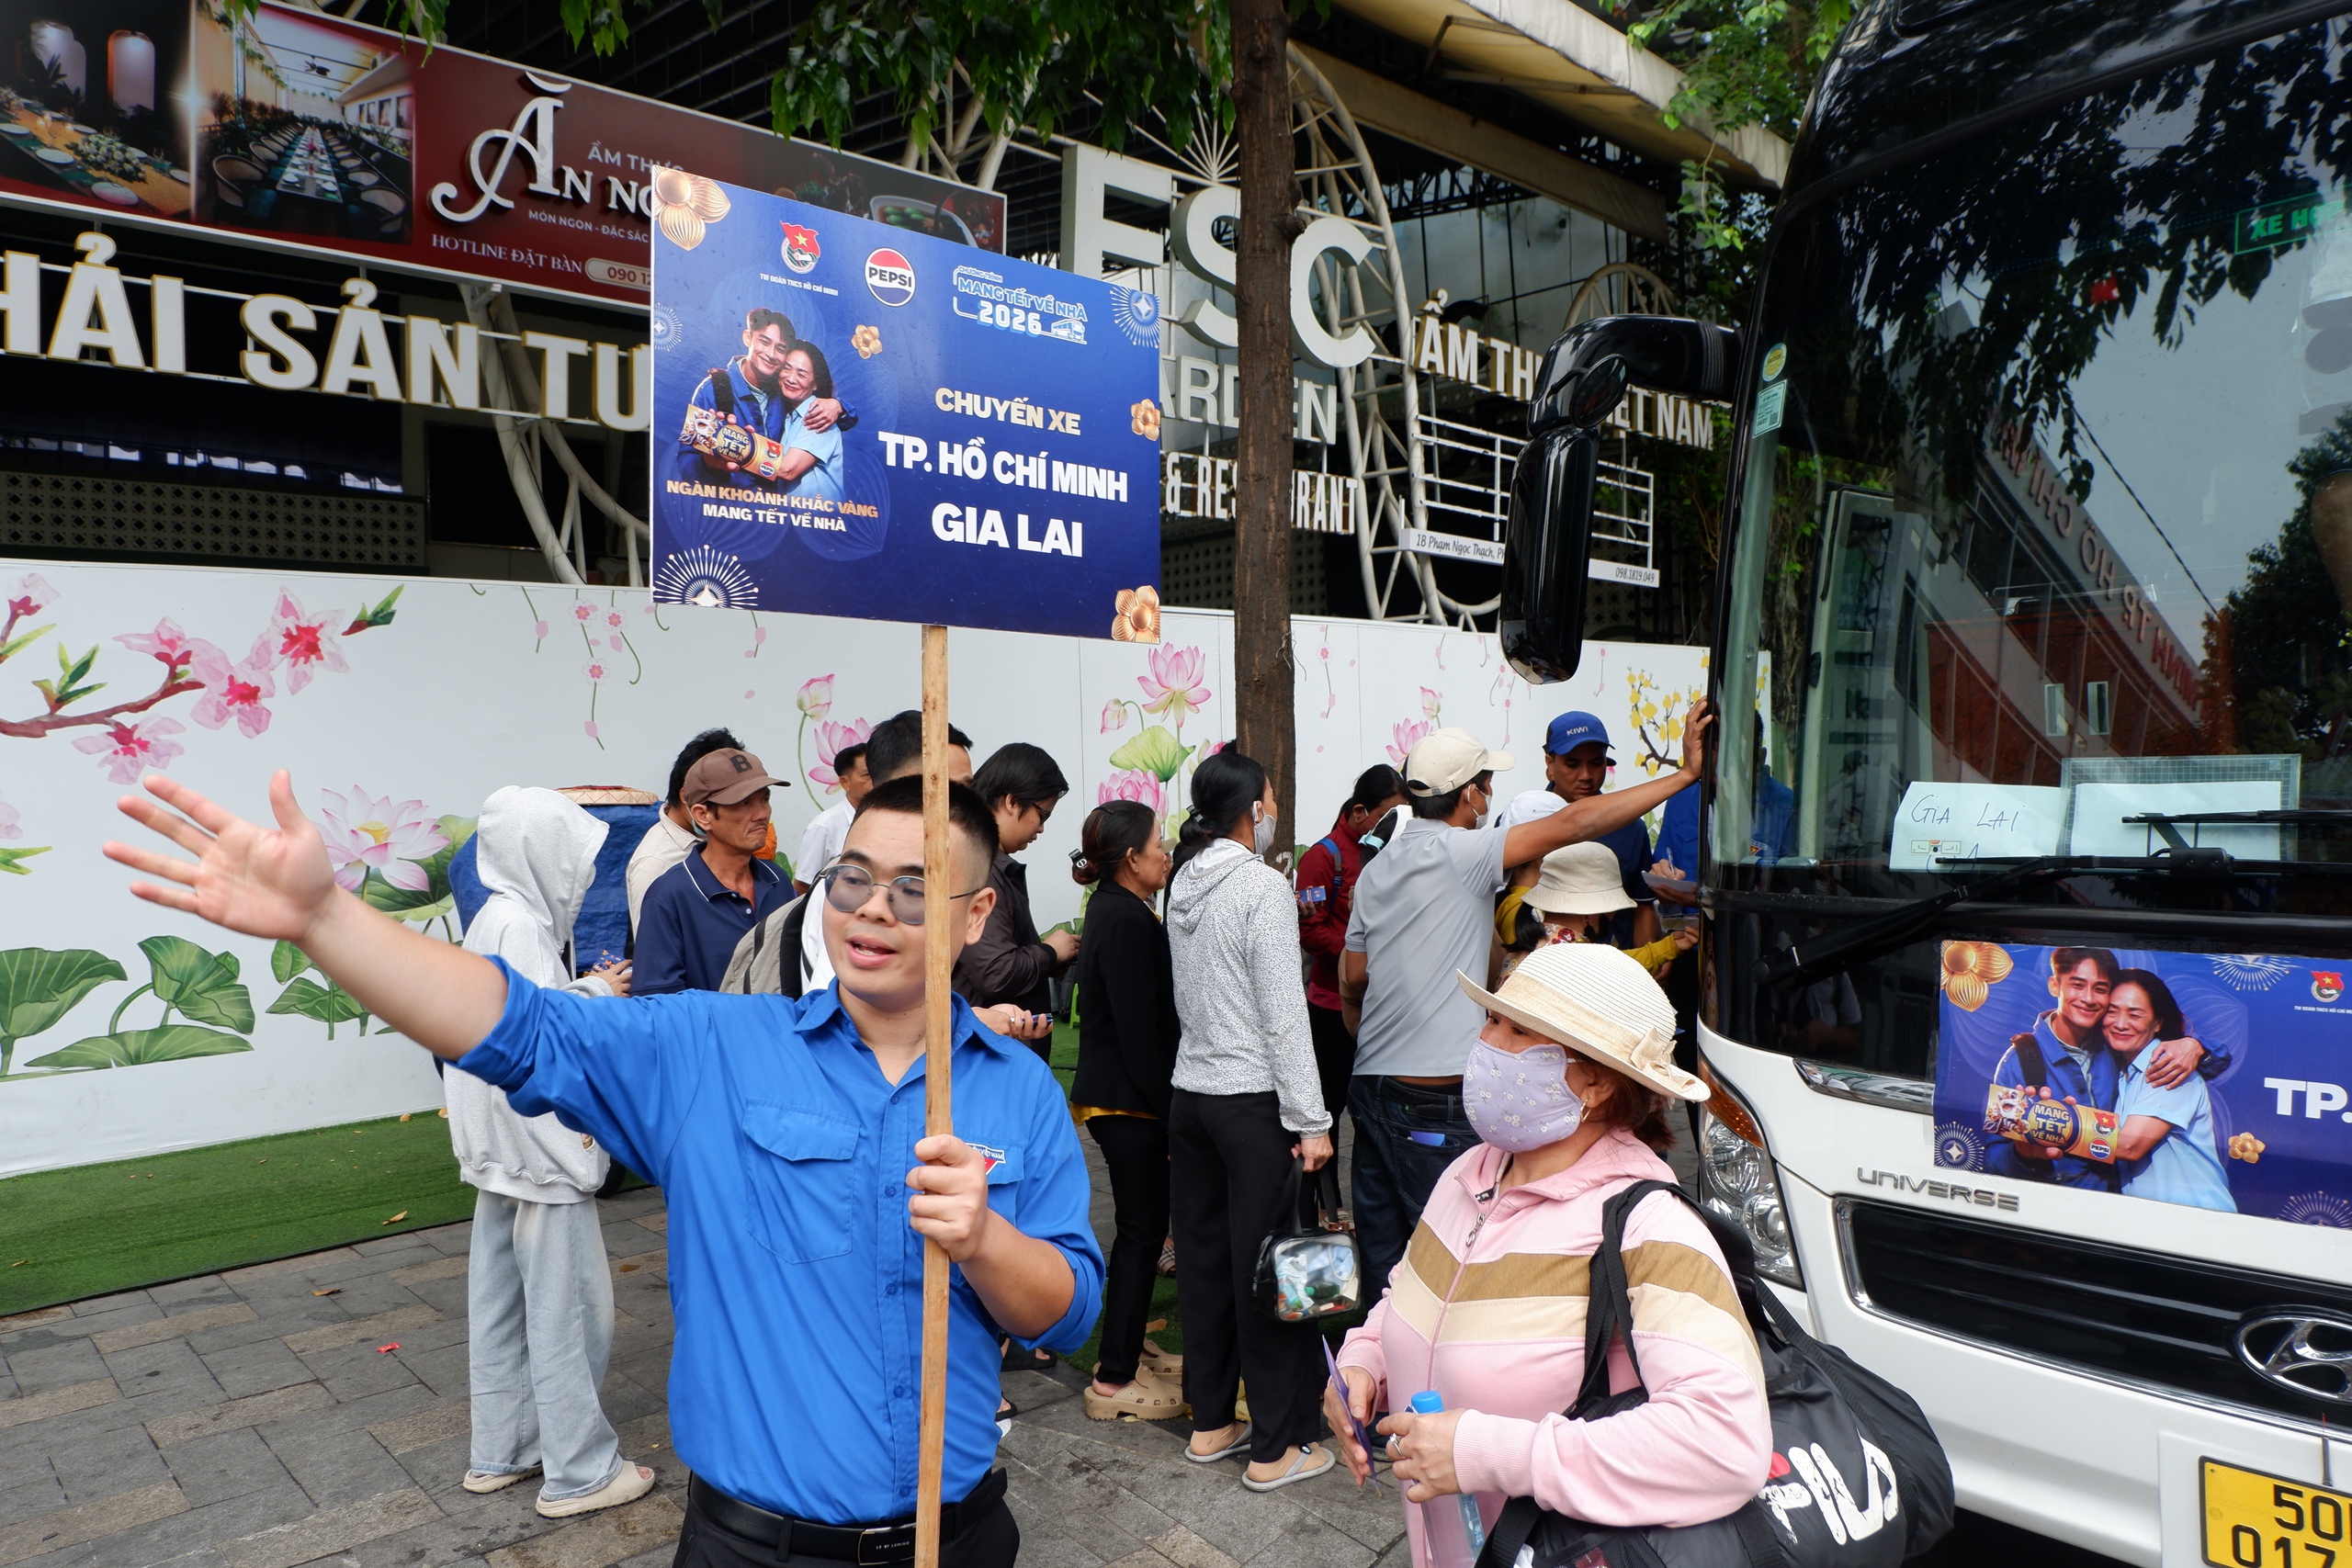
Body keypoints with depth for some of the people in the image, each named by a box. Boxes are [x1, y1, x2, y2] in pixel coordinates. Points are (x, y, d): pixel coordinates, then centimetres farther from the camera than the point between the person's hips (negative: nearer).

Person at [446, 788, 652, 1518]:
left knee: (503, 1302, 17)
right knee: (567, 1307, -1)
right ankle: (580, 1471, 9)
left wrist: (588, 991, 7)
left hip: (505, 1149, 10)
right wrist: (597, 993, -10)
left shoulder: (498, 917, 11)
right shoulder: (520, 924, -19)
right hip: (540, 1143, -10)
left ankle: (500, 1452, 30)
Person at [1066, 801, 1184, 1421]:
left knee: (1141, 1226, 19)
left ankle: (1127, 1352, 32)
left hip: (1114, 1095, 10)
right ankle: (1114, 1381, 8)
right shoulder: (1126, 921, -20)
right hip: (1128, 1100, -10)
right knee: (1142, 1231, -1)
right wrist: (1167, 1112, -18)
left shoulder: (1116, 911, 13)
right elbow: (1139, 1028, -22)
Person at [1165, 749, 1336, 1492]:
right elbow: (1284, 1014, -17)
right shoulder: (1263, 886, -15)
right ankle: (1277, 1446, 12)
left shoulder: (1185, 883, 8)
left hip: (1190, 1091, 8)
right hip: (1254, 1099, -8)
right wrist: (1311, 1120, -14)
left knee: (1204, 1258, 14)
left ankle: (1210, 1421, 27)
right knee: (1269, 1265, 2)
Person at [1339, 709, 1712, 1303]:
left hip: (1372, 1083, 8)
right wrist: (1686, 773, -13)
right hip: (1435, 1103, -8)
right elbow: (1573, 825, -17)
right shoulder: (1458, 852, -12)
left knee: (1380, 1259, 14)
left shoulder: (1376, 869, 11)